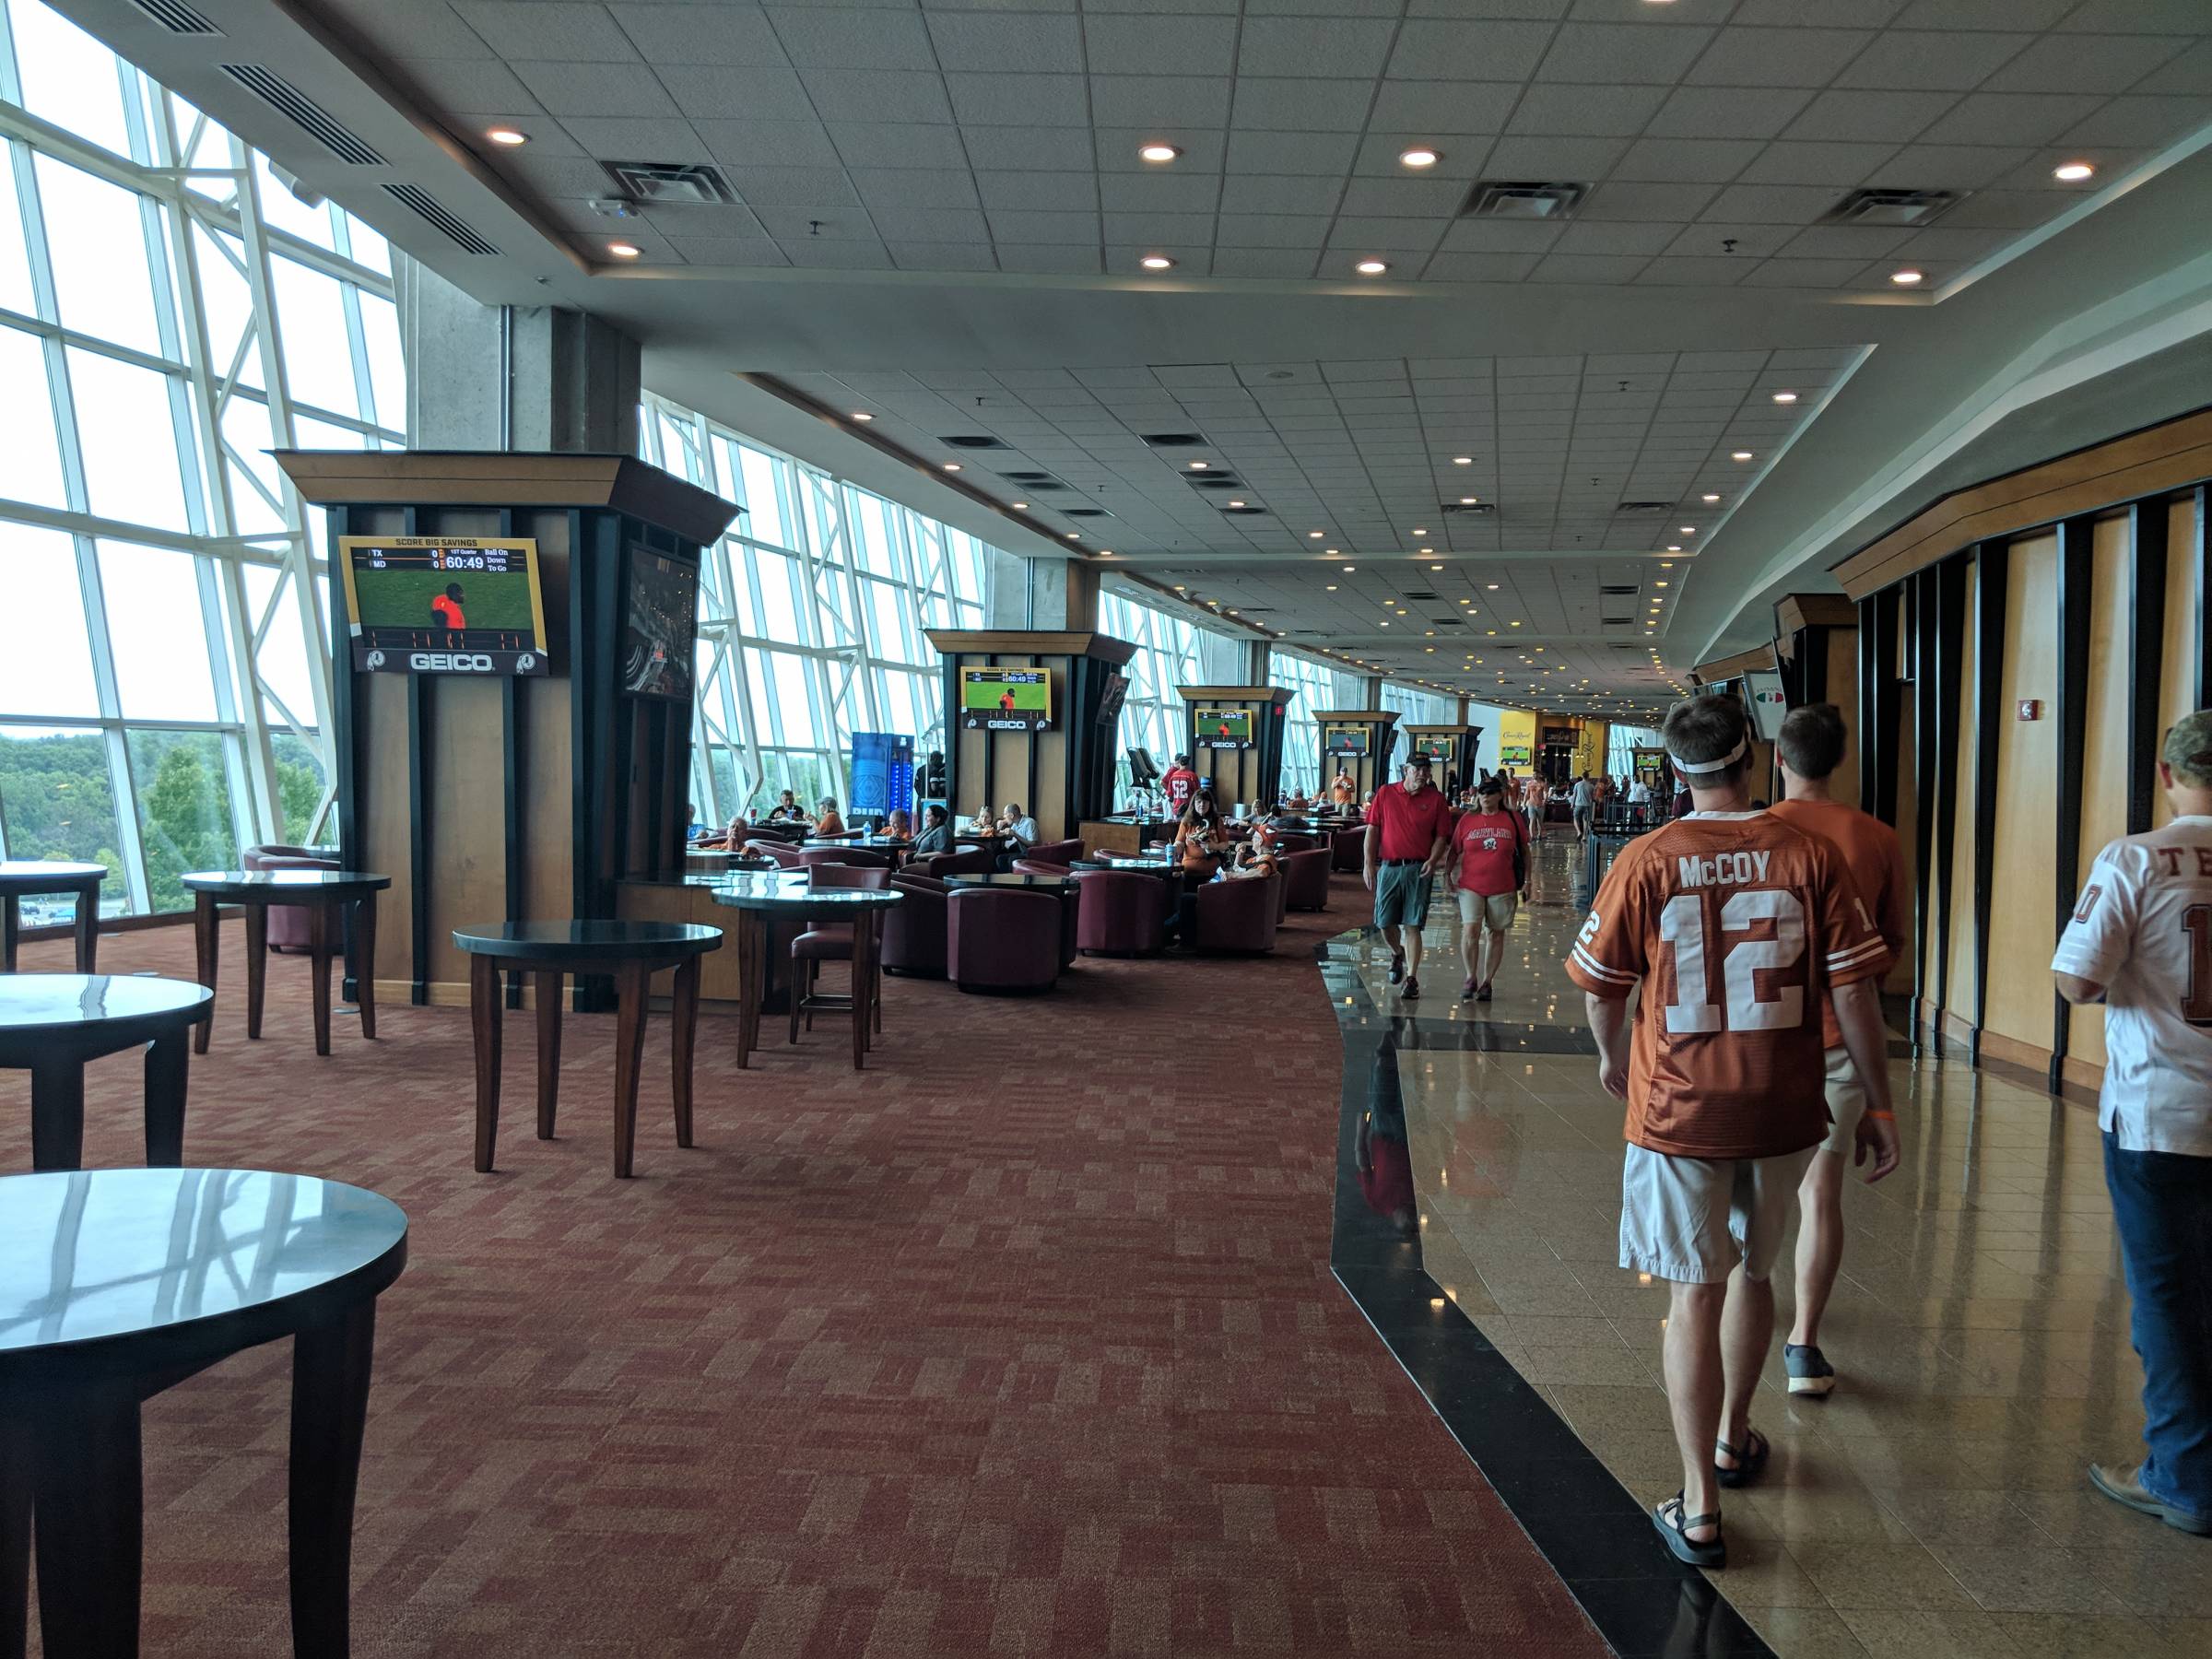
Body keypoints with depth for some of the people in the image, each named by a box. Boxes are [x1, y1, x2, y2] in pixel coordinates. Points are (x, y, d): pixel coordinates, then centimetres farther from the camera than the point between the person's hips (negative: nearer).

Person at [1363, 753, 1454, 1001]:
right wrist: (1369, 864, -1)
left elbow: (1442, 836, 5)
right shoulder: (1385, 794, 6)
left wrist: (1433, 860, -12)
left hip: (1419, 870, -2)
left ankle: (1412, 979, 1)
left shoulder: (1436, 799, 4)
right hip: (1388, 867, 2)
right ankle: (1397, 954, 37)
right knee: (1384, 922, 5)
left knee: (1412, 925, -4)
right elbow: (1372, 830, 6)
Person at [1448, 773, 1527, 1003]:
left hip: (1502, 888, 1)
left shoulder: (1512, 819, 2)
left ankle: (1486, 982, 19)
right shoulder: (1467, 819, 3)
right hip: (1471, 886, 0)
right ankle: (1471, 978, 3)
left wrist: (1526, 880, 5)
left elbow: (1524, 850, 8)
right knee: (1470, 930, -14)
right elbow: (1455, 849, 10)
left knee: (1497, 933, 7)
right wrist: (1448, 871, 0)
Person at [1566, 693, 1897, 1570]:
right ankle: (1734, 1439, 42)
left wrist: (1612, 1056, 20)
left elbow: (1600, 982, 0)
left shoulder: (1647, 861, -9)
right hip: (1782, 1110, 2)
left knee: (1695, 1294, 3)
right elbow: (1854, 988, -6)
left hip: (1677, 1108, -2)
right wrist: (1878, 1104, 3)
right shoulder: (1810, 856, -6)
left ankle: (1699, 1508, 4)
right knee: (1751, 1269, 22)